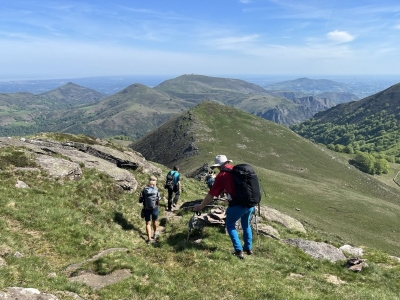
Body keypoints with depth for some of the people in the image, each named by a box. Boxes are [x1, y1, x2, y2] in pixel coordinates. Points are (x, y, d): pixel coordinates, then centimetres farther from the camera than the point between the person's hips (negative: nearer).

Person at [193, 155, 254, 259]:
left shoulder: (222, 175, -2)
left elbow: (211, 195, 1)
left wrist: (200, 206, 13)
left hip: (237, 205, -5)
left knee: (230, 225, 15)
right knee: (246, 224, 26)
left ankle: (239, 251, 9)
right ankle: (248, 248, 33)